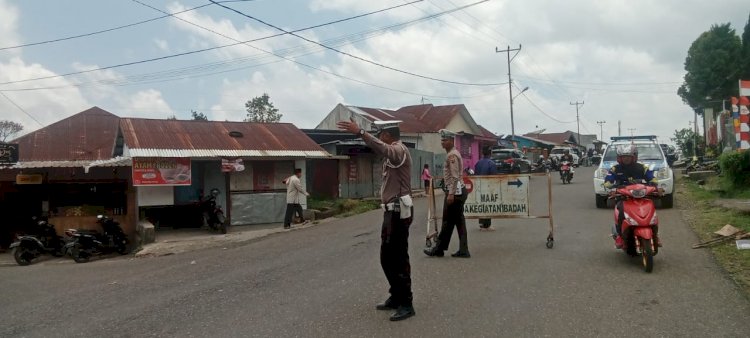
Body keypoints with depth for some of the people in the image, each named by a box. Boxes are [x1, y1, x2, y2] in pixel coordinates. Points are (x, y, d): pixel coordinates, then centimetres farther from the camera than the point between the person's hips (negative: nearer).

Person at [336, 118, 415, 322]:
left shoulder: (399, 150, -16)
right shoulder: (394, 151, 18)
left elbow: (383, 149, -39)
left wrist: (360, 132, -49)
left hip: (398, 211, -11)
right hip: (393, 211, 11)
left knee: (398, 258, -7)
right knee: (388, 257, 15)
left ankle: (406, 304, 0)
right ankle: (396, 298, 26)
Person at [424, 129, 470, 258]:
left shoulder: (452, 155, -13)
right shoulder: (454, 153, 19)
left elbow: (455, 176, -21)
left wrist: (451, 194, -23)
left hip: (455, 191, -10)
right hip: (458, 191, 10)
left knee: (448, 221, -3)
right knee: (459, 221, 8)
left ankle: (438, 249, 3)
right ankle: (463, 250, 9)